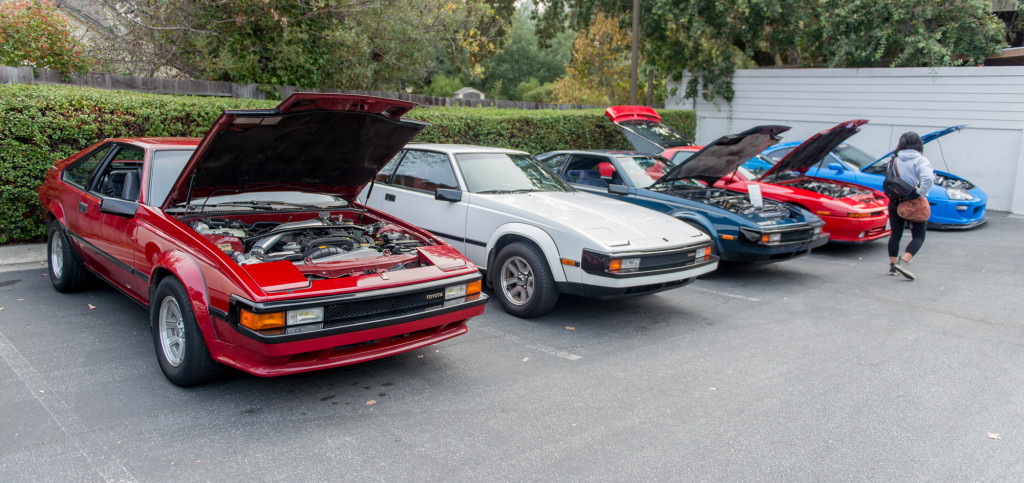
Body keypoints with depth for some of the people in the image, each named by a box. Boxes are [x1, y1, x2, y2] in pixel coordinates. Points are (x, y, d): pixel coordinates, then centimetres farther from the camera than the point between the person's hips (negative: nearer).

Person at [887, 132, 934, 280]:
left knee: (895, 234, 15)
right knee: (918, 236, 0)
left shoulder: (894, 160, 5)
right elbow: (928, 178, -26)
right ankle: (903, 262, -19)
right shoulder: (920, 160, -10)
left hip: (895, 202, 5)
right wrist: (920, 193, -17)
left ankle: (893, 265, 18)